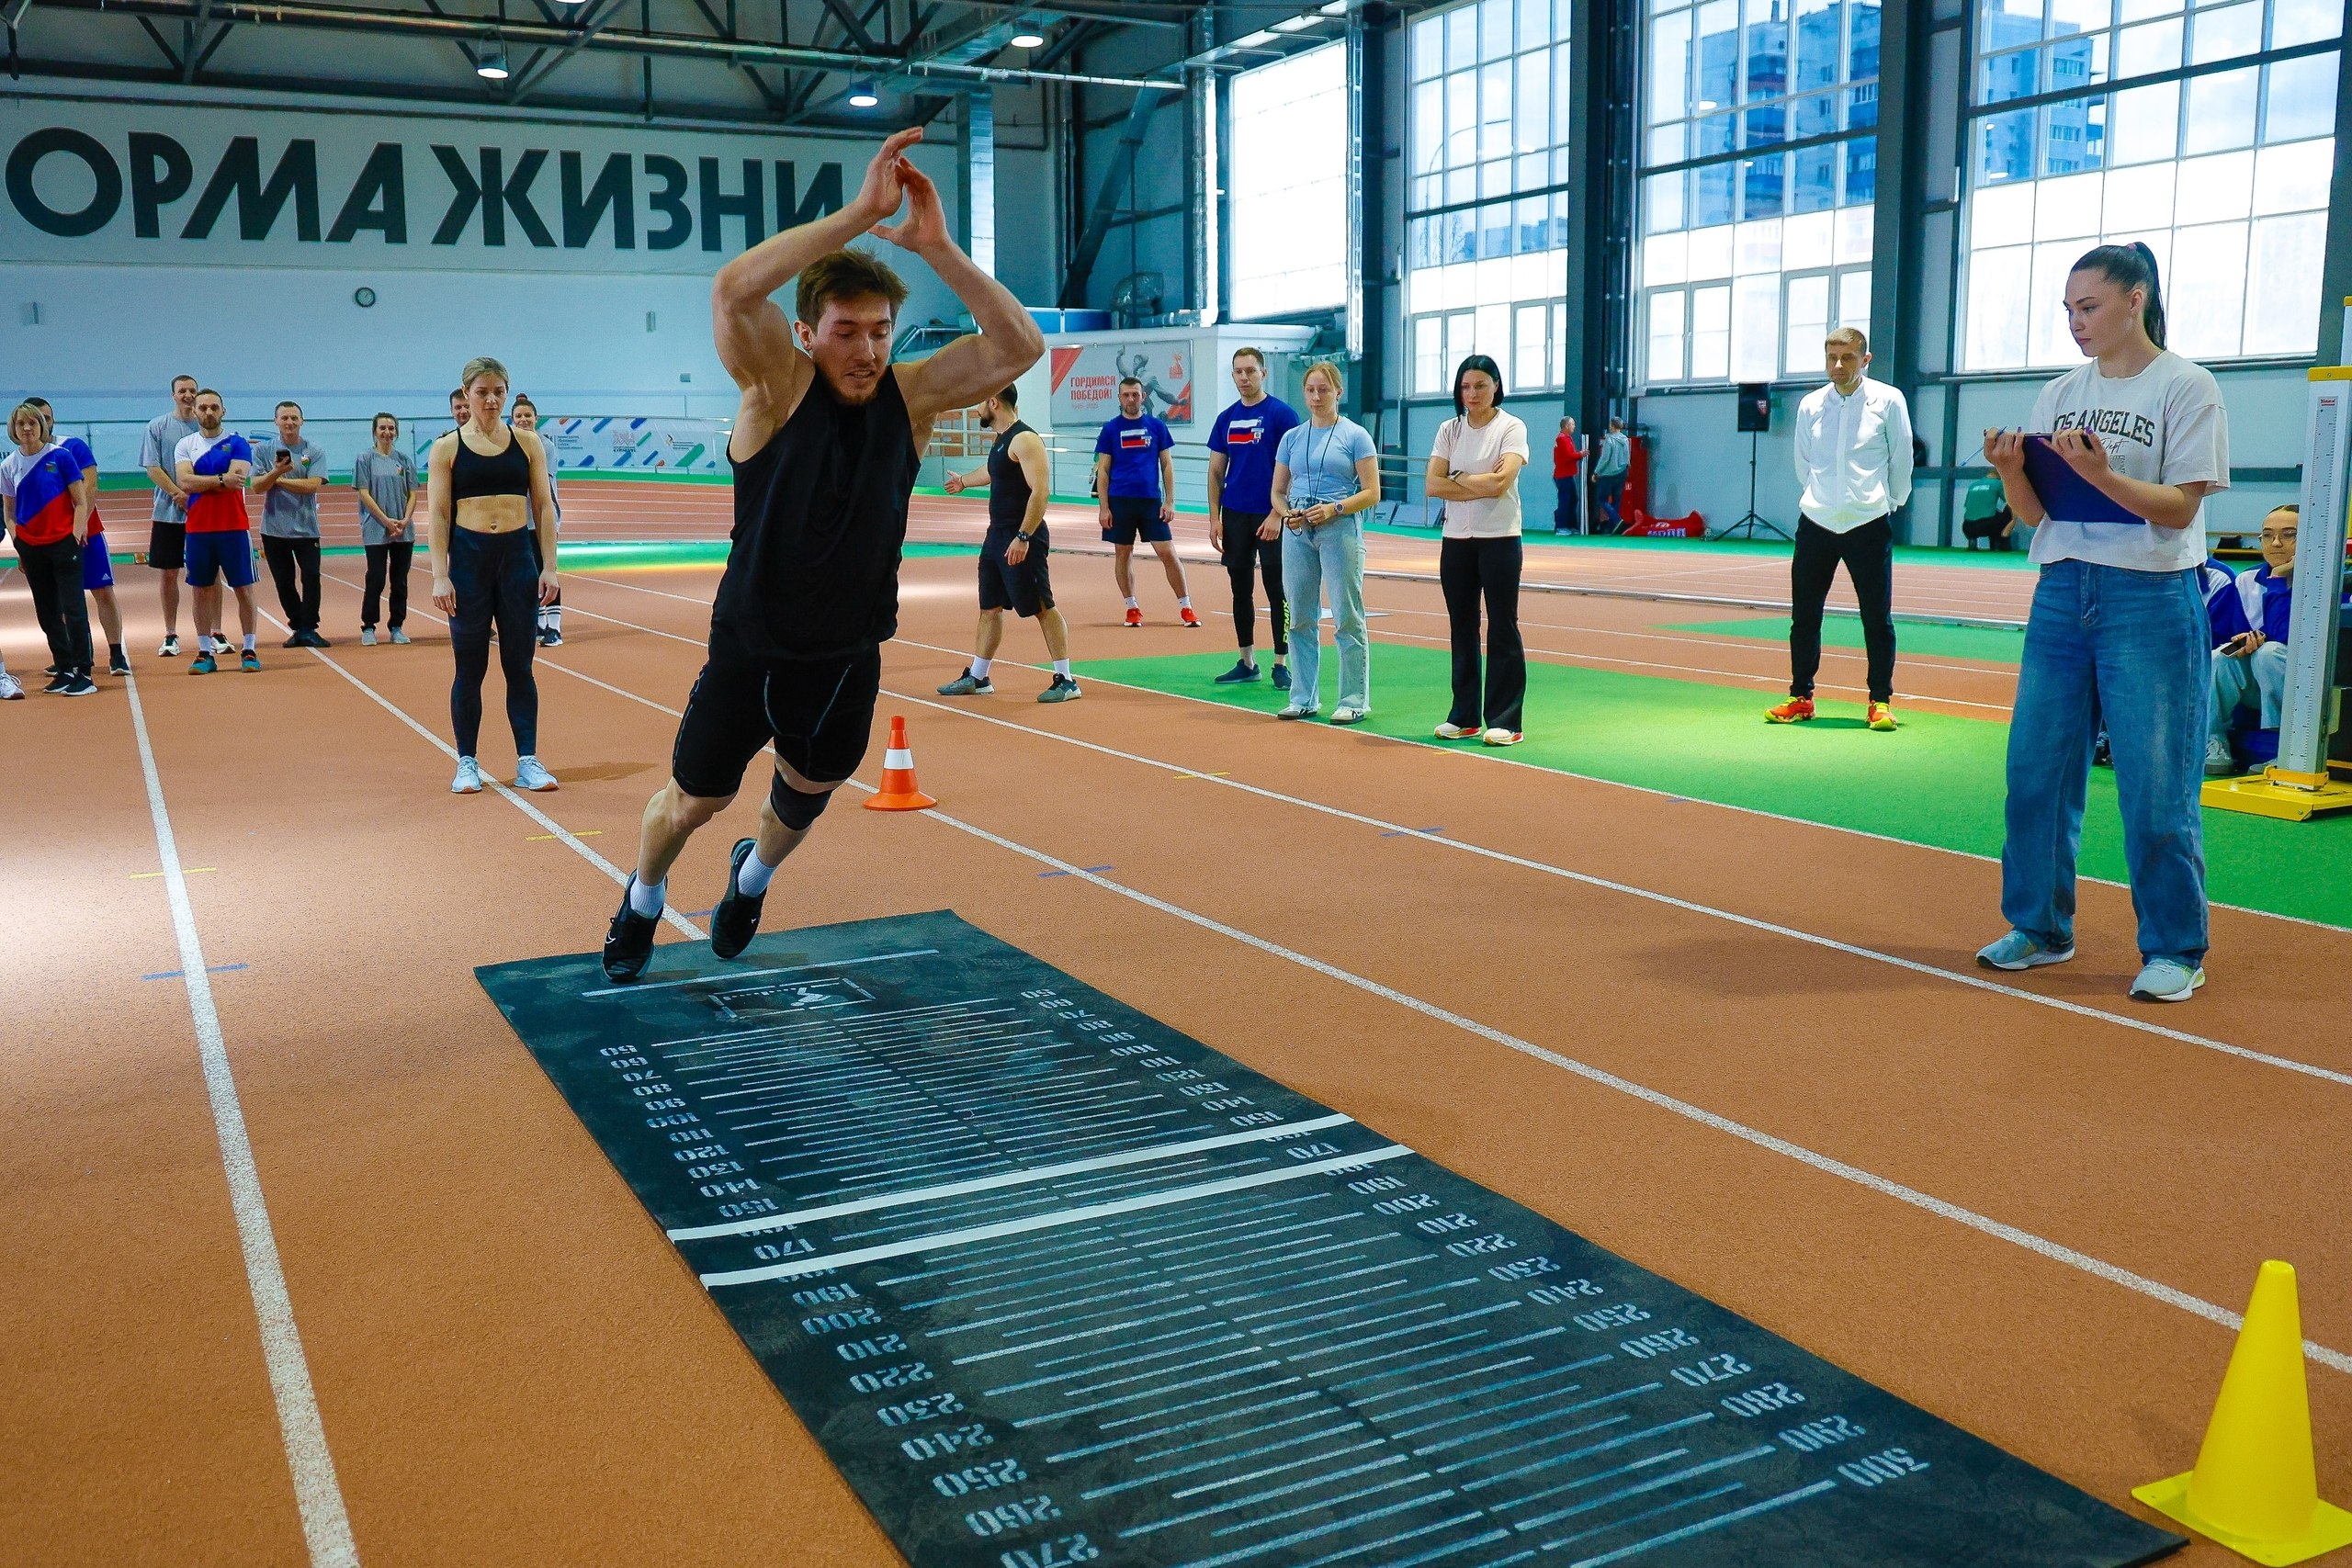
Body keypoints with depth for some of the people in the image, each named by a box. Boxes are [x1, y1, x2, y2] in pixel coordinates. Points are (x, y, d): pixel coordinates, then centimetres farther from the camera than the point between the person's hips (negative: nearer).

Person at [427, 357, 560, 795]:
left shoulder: (527, 442, 6)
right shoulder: (446, 448, 2)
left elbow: (544, 507, 6)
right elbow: (438, 515, -1)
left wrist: (549, 566, 0)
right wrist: (440, 576, -8)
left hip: (518, 555, 1)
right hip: (468, 557, -1)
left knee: (519, 665, 5)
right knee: (470, 667, 4)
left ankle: (527, 760, 10)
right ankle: (467, 762, 13)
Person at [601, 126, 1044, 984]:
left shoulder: (909, 395, -10)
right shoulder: (778, 387, -18)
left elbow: (1020, 345, -21)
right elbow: (733, 289, -38)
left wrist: (937, 247, -33)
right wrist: (859, 214, -42)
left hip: (849, 656, 3)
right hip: (749, 648, -3)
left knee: (804, 797, 25)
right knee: (693, 799, 13)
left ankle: (752, 877, 59)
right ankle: (642, 900, 46)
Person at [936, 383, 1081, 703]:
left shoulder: (1024, 440, -16)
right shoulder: (1002, 440, 14)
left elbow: (1041, 490, -24)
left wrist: (1023, 538, -29)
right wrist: (963, 481, 57)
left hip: (1021, 541, -10)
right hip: (997, 537, 10)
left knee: (1043, 608, -7)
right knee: (990, 608, 15)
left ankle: (1066, 681, -3)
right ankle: (976, 678, 24)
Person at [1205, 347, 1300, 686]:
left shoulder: (1282, 414, -6)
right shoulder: (1226, 418, 10)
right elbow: (1216, 471, 12)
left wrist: (1277, 515, -16)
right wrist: (1215, 518, 3)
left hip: (1270, 518, -5)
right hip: (1235, 516, 5)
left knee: (1276, 591, -2)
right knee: (1240, 589, 10)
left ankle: (1281, 665, 5)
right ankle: (1247, 662, 20)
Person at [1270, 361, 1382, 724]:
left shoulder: (1356, 435, 0)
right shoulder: (1292, 438, 13)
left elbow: (1371, 493, -4)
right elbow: (1277, 492, 15)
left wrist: (1334, 509, -17)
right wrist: (1287, 513, -6)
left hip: (1340, 530, -4)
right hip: (1297, 532, 5)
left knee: (1347, 619, -4)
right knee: (1301, 618, 7)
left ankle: (1355, 701, 3)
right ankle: (1304, 699, 16)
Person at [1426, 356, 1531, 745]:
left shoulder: (1511, 428, -4)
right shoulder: (1450, 430, 9)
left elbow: (1501, 482, -18)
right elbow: (1432, 484, -3)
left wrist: (1458, 478, -5)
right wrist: (1481, 486, -11)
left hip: (1499, 538, -5)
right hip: (1456, 538, 5)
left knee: (1502, 628, -2)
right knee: (1462, 629, 9)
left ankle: (1504, 721, 2)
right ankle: (1463, 717, 17)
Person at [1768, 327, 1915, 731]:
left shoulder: (1888, 401, -3)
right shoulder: (1809, 405, 5)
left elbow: (1902, 460, 5)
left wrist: (1888, 502, 11)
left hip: (1869, 525, -3)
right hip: (1815, 523, 3)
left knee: (1877, 617, 0)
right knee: (1804, 615, 5)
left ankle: (1881, 701, 10)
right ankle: (1801, 698, 16)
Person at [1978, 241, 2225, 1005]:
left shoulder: (2185, 387, -4)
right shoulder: (2061, 394, 11)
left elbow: (2180, 508, -11)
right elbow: (2035, 513, 9)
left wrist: (2100, 475, -26)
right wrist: (2013, 471, -11)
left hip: (2153, 600, -5)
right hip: (2061, 593, 5)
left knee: (2155, 784, -3)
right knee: (2036, 769, 6)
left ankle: (2175, 949, 10)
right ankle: (2040, 927, 20)